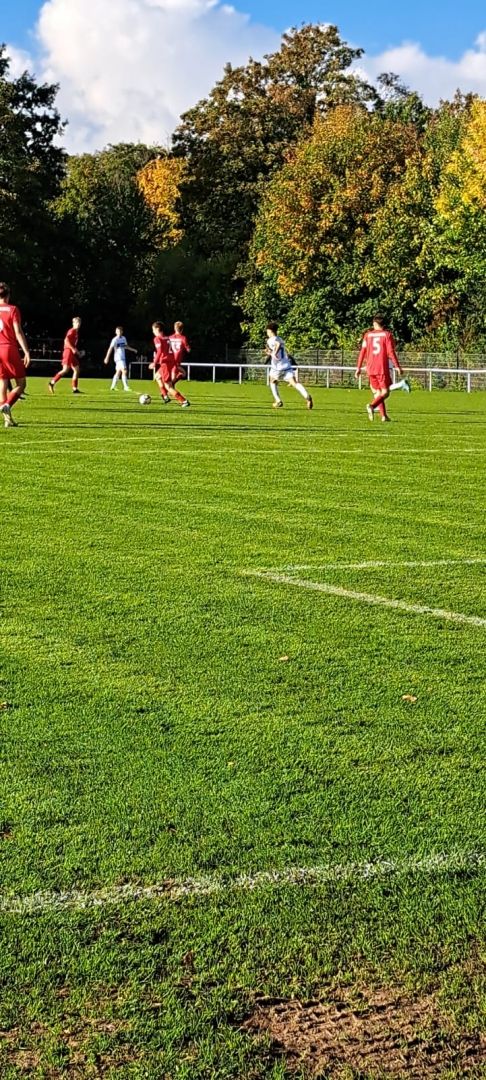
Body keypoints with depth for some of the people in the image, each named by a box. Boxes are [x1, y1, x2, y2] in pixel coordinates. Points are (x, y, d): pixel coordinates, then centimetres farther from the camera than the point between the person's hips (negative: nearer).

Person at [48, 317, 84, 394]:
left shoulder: (76, 332, 19)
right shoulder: (72, 331, -9)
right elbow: (66, 340, -21)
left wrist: (77, 351, 17)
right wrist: (73, 349, -23)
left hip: (72, 352, 10)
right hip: (68, 351, -10)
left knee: (76, 369, 8)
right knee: (65, 370, -16)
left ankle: (75, 388, 9)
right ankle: (52, 383, -12)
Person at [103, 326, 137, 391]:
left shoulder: (124, 338, 11)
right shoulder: (115, 339, -11)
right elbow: (111, 348, -15)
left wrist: (133, 350, 23)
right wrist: (107, 358, -20)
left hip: (123, 358, 8)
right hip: (119, 358, -8)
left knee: (118, 372, 12)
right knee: (124, 371, -17)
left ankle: (113, 386, 19)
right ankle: (126, 387, -17)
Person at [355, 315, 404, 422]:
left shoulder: (368, 335, 8)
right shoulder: (386, 334, 0)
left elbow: (362, 352, 4)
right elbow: (391, 351, -8)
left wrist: (358, 368, 8)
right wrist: (398, 367, -6)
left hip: (370, 369, 4)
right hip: (383, 368, -4)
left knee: (378, 392, 14)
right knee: (385, 392, 0)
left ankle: (384, 415, 5)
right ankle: (372, 405, -26)